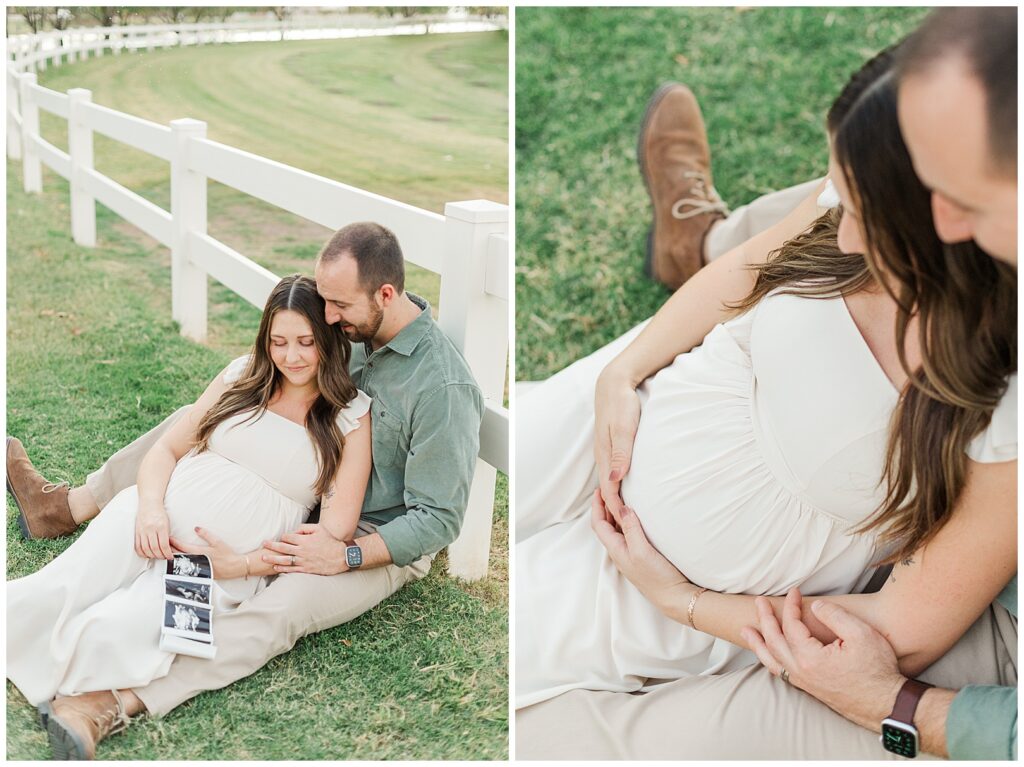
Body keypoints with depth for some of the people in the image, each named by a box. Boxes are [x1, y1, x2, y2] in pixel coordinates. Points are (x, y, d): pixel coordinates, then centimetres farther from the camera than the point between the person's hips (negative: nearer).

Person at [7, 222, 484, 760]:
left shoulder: (444, 387, -29)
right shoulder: (359, 329, -5)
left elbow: (438, 520, -24)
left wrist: (344, 556, -31)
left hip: (383, 540, -8)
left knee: (281, 611, -36)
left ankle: (112, 707, -43)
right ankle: (66, 507, 12)